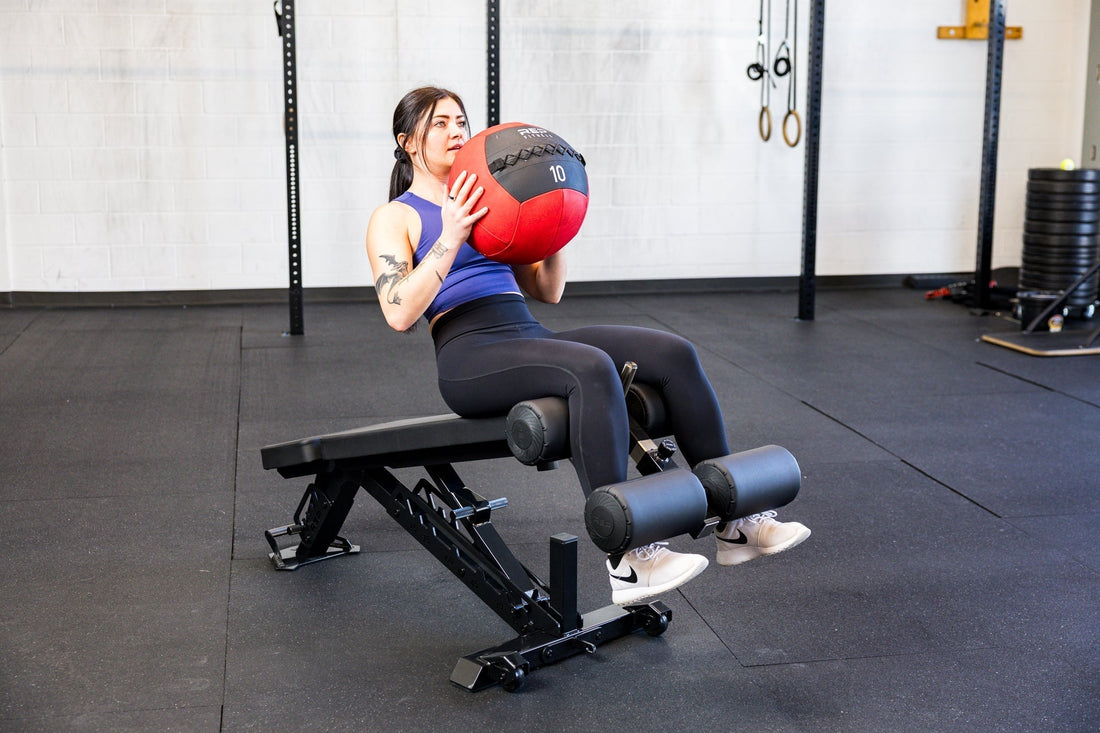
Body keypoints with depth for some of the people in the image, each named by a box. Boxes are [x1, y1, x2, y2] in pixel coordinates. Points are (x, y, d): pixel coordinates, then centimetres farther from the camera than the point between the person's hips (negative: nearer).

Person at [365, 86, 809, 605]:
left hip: (530, 334, 7)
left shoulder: (487, 204, 25)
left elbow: (548, 292, 22)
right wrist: (450, 238, -15)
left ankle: (733, 522, -11)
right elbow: (399, 314, -10)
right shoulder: (394, 218, 7)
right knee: (592, 369, -37)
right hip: (469, 354, -6)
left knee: (674, 354, -15)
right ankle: (627, 562, -36)